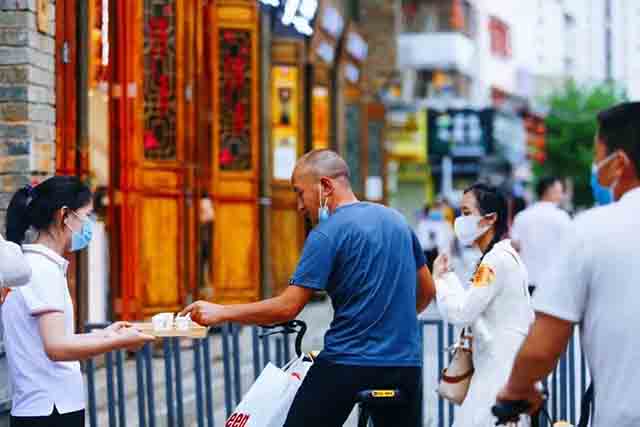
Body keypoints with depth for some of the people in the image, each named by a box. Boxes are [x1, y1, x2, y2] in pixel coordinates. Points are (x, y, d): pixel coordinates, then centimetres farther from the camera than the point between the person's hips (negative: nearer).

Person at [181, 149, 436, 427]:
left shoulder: (328, 234, -9)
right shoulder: (395, 219, 11)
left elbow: (287, 308, -13)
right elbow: (426, 292, 19)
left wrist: (221, 313, -6)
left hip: (348, 363, -6)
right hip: (405, 363, 6)